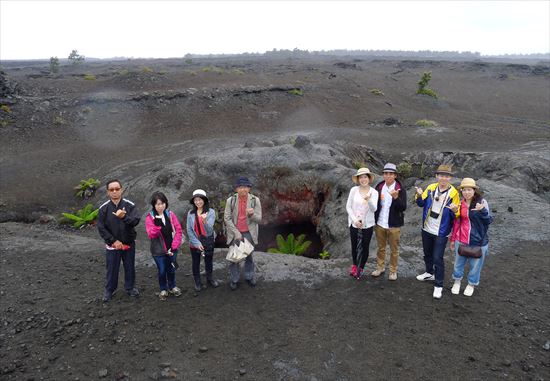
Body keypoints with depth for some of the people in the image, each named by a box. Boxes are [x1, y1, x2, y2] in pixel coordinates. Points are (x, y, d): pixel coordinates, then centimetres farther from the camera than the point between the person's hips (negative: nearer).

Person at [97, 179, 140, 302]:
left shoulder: (130, 205, -9)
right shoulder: (104, 208, -8)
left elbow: (136, 221, -19)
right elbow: (101, 228, -7)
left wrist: (124, 216, -37)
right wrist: (113, 241, -12)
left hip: (129, 244, 0)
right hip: (112, 245, 0)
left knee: (130, 268, 14)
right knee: (111, 269, 12)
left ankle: (130, 287, 33)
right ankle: (109, 290, 31)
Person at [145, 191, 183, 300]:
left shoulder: (170, 214, -4)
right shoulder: (150, 217, -10)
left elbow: (178, 230, -3)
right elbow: (151, 235, -18)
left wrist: (174, 245, -10)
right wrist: (157, 224, -34)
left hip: (172, 249, 2)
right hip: (159, 250, -2)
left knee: (171, 269, 17)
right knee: (162, 271, 11)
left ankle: (172, 287, 39)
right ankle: (163, 290, 32)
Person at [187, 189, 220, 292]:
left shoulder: (211, 212, -10)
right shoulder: (190, 213, -6)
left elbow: (209, 229, -19)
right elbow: (189, 230, -5)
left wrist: (205, 221, -39)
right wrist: (197, 243, -12)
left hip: (208, 242, 0)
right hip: (195, 243, 0)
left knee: (208, 261, 17)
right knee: (196, 263, 13)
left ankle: (210, 278, 40)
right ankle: (197, 282, 32)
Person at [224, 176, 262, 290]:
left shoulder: (255, 200, -8)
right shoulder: (230, 200, -9)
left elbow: (259, 219, -7)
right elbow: (227, 218, -8)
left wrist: (252, 214, -30)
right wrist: (236, 233, -12)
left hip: (249, 233, 1)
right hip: (235, 233, 0)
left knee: (249, 256, 15)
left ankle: (249, 277, 33)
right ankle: (234, 279, 23)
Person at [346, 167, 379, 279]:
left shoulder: (374, 192, -7)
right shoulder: (354, 190, -6)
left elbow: (374, 209, -18)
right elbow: (348, 207, -3)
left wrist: (369, 200, -38)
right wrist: (355, 220, -13)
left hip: (367, 225, -1)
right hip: (354, 223, 1)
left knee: (365, 247, 7)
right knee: (354, 246, 14)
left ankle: (361, 268, 25)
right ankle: (354, 265, 37)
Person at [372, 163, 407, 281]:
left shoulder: (400, 189, -11)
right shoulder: (378, 187, -1)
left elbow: (403, 207, -18)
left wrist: (396, 197, -35)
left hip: (393, 225, -3)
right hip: (379, 224, 3)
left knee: (394, 249, 11)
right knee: (381, 248, 18)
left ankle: (393, 271, 25)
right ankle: (380, 267, 33)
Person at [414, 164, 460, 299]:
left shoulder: (453, 193, -12)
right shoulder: (431, 188, -2)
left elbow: (456, 215, -7)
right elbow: (421, 203, 4)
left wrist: (455, 210, -30)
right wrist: (419, 196, -17)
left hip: (441, 232, -5)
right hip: (427, 229, 5)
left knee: (437, 258, -3)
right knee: (427, 253, 22)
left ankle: (438, 285, 11)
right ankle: (429, 273, 45)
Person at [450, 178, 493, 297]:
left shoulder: (482, 202, -11)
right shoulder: (460, 203, -1)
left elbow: (489, 221, -10)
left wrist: (482, 211, -29)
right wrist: (453, 239, 11)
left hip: (478, 241, -3)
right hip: (461, 241, 3)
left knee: (475, 264, 14)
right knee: (458, 263, 18)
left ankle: (471, 284, 36)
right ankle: (457, 282, 40)